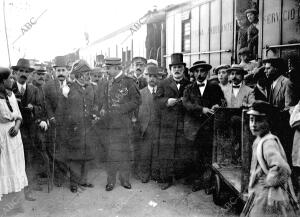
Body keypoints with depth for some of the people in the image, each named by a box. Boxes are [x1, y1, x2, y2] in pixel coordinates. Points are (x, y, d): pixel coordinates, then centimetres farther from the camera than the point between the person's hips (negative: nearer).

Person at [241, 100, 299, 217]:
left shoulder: (268, 143, -22)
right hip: (260, 195, 9)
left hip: (269, 198, -9)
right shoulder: (259, 141, 7)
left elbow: (281, 167, -36)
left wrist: (270, 181, -21)